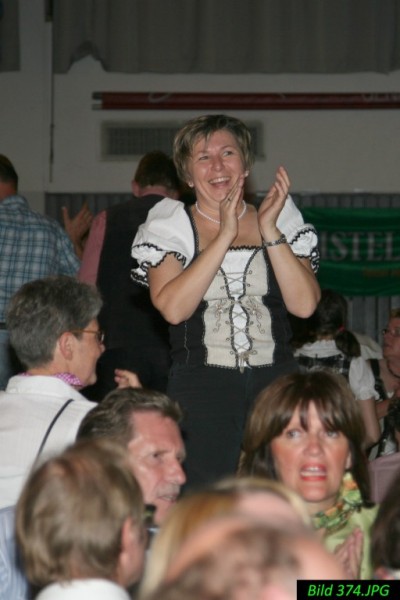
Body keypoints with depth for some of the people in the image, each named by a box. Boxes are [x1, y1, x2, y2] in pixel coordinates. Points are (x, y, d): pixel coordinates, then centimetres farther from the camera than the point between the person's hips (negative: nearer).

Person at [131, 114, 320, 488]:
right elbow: (172, 308, -12)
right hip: (200, 389, -2)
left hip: (276, 385, 2)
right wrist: (225, 236, -12)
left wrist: (269, 230, -8)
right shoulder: (170, 226, 6)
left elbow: (305, 304, -2)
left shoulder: (281, 219, 11)